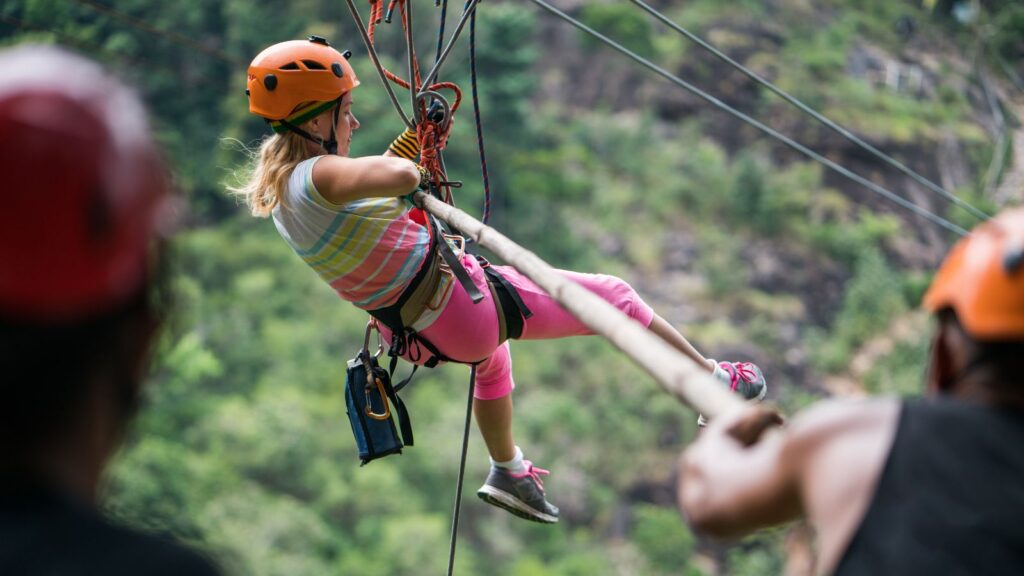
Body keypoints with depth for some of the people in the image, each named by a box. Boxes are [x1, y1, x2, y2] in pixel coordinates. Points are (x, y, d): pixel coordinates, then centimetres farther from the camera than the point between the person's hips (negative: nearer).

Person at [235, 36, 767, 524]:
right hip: (462, 308, -10)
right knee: (611, 299, 8)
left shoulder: (278, 189, 3)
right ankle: (715, 382, 25)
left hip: (415, 336, 10)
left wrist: (413, 137, 27)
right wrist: (412, 168, -20)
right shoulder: (315, 177, -26)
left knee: (490, 352, 44)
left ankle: (509, 474, 53)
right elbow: (399, 176, -44)